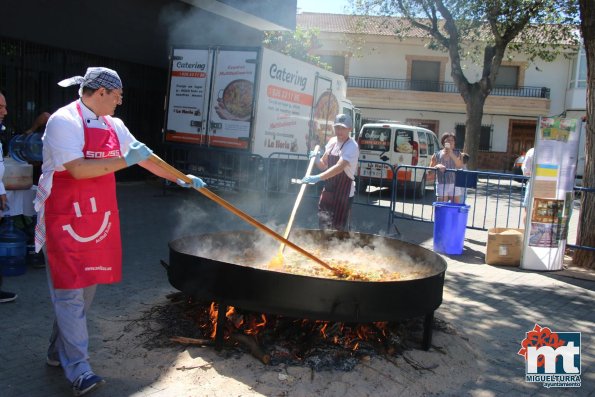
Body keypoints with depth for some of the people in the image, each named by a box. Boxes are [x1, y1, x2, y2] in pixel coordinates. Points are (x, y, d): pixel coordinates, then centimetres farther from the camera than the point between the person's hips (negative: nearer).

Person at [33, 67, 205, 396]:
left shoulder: (113, 125, 11)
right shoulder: (64, 121, -13)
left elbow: (143, 156, 19)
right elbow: (78, 169, -24)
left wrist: (180, 178, 20)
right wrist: (125, 160, -22)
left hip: (99, 218, 8)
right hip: (66, 218, -8)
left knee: (86, 288, 13)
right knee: (70, 291, -4)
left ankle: (58, 353, 29)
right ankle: (77, 368, 2)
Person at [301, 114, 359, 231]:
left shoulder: (352, 147, -20)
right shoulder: (332, 141, 4)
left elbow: (339, 167, -34)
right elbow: (323, 165, 13)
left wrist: (317, 178, -43)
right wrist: (317, 160, -11)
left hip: (344, 193, -7)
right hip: (328, 190, 8)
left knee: (339, 227, -2)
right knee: (324, 223, 16)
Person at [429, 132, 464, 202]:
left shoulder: (457, 153, 8)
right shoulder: (437, 155, 4)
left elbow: (460, 165, -8)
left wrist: (452, 154, -17)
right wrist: (437, 166, -16)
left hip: (455, 184, 1)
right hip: (441, 185, -1)